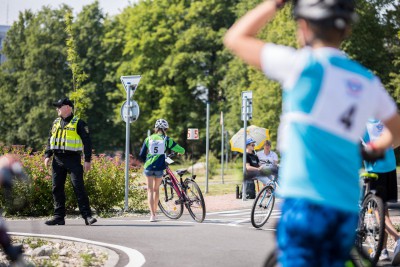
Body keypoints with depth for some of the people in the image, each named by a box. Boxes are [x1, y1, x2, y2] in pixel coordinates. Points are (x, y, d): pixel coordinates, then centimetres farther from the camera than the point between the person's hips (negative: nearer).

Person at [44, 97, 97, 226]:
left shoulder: (78, 123, -1)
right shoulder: (56, 122, 16)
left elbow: (87, 142, -3)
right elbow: (50, 140, 20)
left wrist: (87, 160, -10)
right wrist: (47, 155, 7)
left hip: (73, 159, -6)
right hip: (57, 159, 6)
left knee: (78, 187, -11)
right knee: (57, 188, 5)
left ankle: (87, 216, -10)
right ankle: (59, 217, 10)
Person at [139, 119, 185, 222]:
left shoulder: (149, 139, 4)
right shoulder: (166, 140, 0)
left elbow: (141, 155, 7)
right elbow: (181, 150, 1)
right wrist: (180, 152, 26)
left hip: (149, 167, 0)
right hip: (160, 167, 0)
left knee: (150, 190, 5)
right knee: (156, 189, 19)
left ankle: (152, 214, -7)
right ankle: (154, 212, 27)